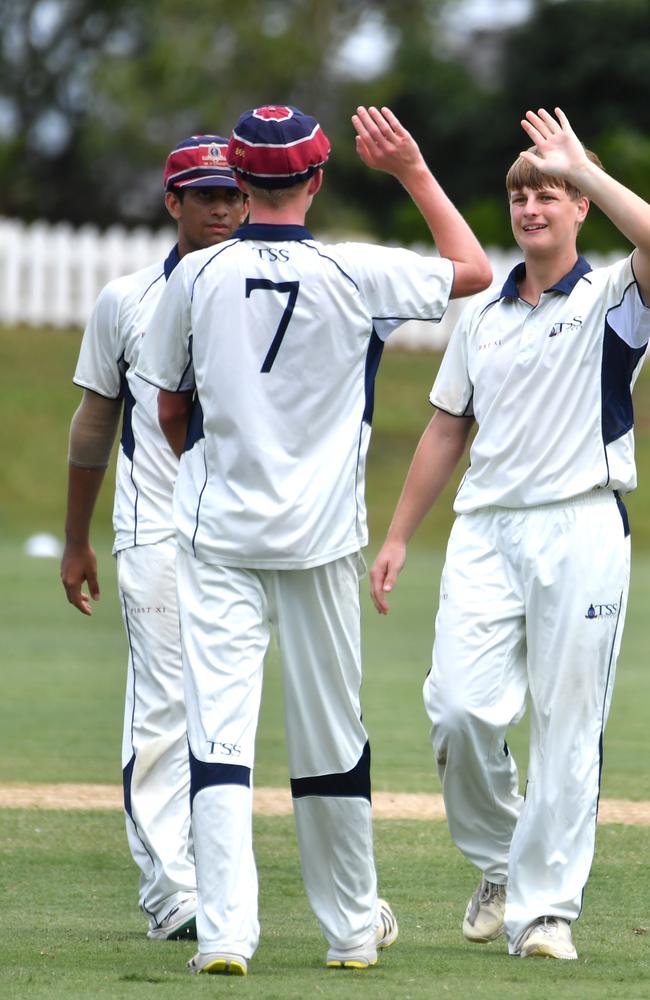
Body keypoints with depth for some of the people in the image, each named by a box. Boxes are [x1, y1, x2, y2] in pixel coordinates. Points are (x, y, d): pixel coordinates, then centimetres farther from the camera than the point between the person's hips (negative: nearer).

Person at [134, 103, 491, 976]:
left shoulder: (198, 277, -5)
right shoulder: (355, 275, -8)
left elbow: (170, 410, 7)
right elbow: (474, 269, 7)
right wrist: (414, 173, 13)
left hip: (217, 535, 0)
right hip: (320, 538, 0)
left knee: (219, 730, -4)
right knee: (331, 734, 13)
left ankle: (225, 929, -16)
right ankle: (352, 924, 25)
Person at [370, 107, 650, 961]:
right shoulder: (483, 314, 17)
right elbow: (448, 430, 22)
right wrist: (398, 535, 18)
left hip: (580, 529, -4)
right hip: (486, 529, 4)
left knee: (568, 726, -4)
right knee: (461, 706, -9)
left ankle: (545, 906, 2)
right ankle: (499, 863, 14)